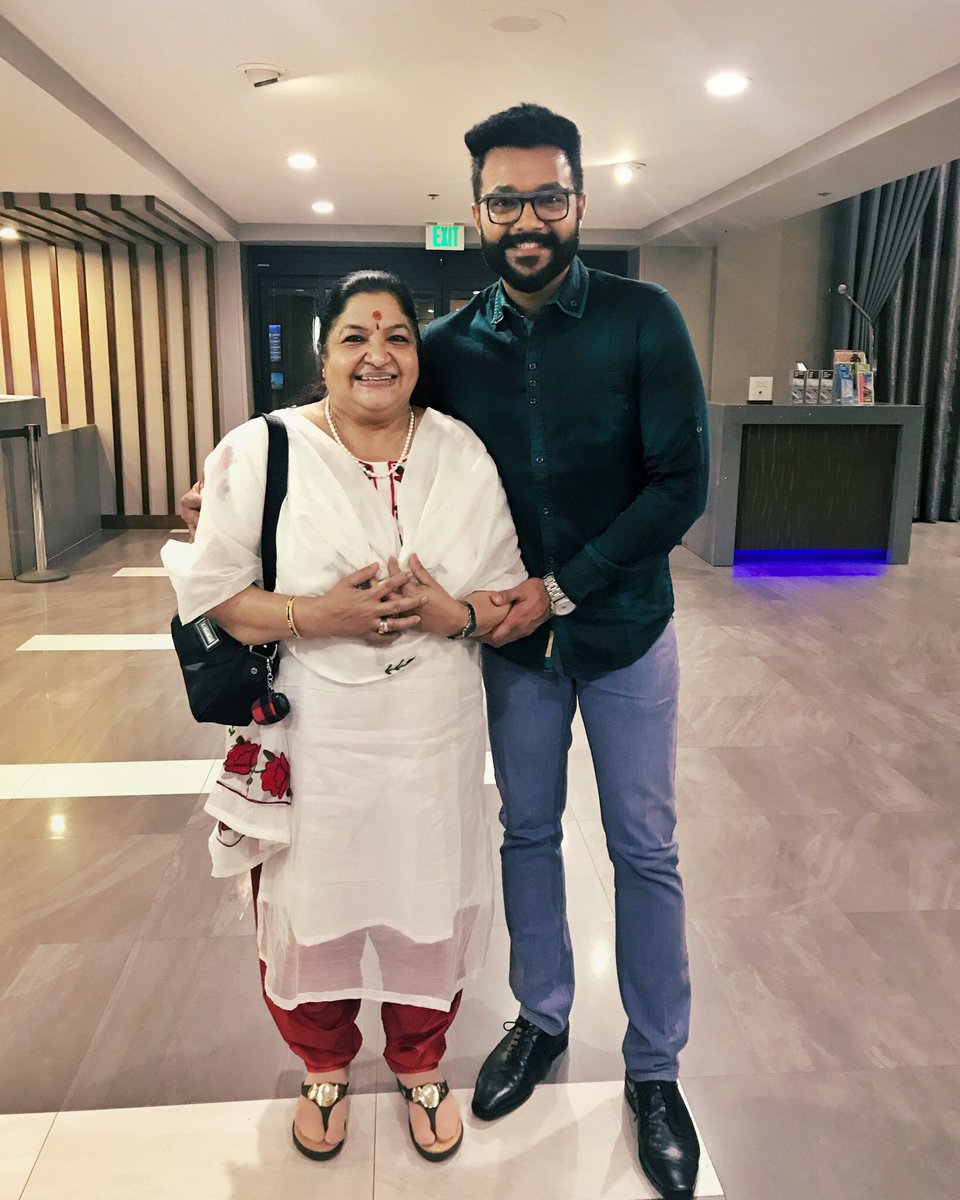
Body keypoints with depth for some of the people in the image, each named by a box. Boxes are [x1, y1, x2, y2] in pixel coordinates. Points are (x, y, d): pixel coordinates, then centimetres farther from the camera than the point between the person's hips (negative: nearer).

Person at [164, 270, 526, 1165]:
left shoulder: (462, 454, 0)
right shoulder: (259, 452, -7)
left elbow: (508, 596, 3)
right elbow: (210, 593, -7)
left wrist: (451, 612, -19)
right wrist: (317, 613, -20)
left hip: (435, 735, 2)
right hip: (312, 739, -1)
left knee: (428, 902, 14)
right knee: (312, 903, 14)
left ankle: (421, 1065, 45)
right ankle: (324, 1068, 46)